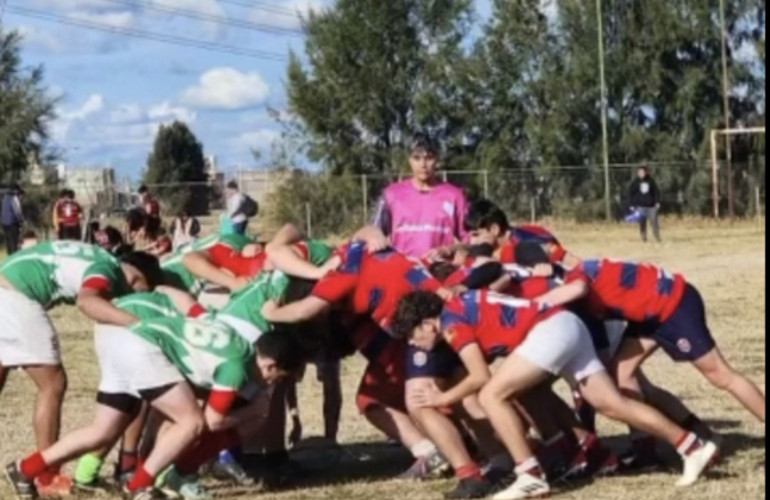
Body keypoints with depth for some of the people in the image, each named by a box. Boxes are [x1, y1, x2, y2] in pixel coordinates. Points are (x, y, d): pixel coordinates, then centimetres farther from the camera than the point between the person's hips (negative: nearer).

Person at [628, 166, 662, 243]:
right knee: (642, 223, -1)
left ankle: (657, 238, 7)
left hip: (651, 205, 0)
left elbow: (656, 191, 8)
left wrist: (657, 202, -1)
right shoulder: (635, 182, 2)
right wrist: (632, 205, 0)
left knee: (654, 222, -2)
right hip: (640, 206, 0)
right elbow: (630, 193, 5)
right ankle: (644, 238, 7)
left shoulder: (651, 181, 4)